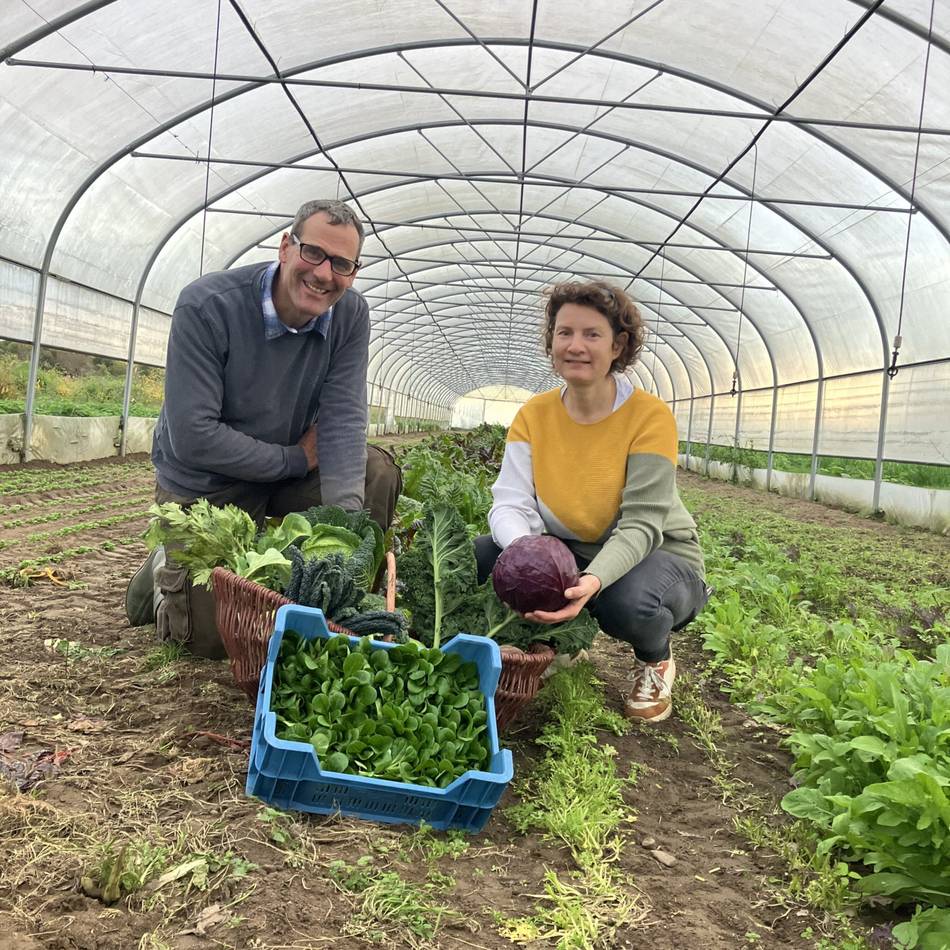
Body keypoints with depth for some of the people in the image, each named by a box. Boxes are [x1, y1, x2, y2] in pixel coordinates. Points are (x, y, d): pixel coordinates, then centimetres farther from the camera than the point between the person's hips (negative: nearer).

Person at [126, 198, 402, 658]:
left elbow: (344, 418, -18)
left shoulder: (350, 315, -11)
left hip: (290, 472, 5)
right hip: (206, 486, -4)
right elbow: (192, 437, -28)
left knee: (378, 470, -19)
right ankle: (166, 574, 26)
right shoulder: (206, 306, -25)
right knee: (216, 637, -8)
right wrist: (297, 460, -20)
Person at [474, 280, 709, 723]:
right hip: (569, 551, 4)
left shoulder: (649, 415, -18)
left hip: (655, 554, -3)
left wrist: (595, 580, -44)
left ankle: (655, 661, 1)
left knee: (627, 604, -38)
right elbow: (511, 504, -14)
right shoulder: (533, 415, -5)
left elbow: (642, 525, -25)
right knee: (479, 558, -20)